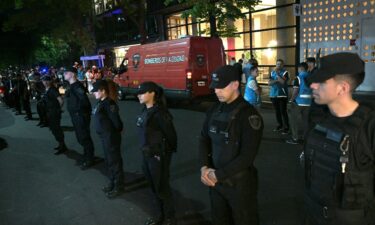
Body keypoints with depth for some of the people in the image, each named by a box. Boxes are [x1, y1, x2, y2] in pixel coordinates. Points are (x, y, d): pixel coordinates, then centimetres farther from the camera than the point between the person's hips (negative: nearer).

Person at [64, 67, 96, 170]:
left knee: (84, 138, 0)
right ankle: (87, 156, 34)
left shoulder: (77, 86, -19)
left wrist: (78, 108, -15)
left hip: (81, 115, -10)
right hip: (75, 115, 10)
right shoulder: (72, 85, 11)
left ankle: (89, 160, 13)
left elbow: (84, 99, -28)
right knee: (81, 137, 19)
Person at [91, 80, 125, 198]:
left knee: (115, 161, 5)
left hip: (111, 137, -9)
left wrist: (115, 132, -8)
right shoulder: (101, 102, 6)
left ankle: (118, 187, 21)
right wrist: (104, 133, 7)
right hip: (104, 136, 9)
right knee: (108, 160, 21)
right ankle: (112, 182, 39)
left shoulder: (109, 104, -22)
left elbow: (116, 121, -23)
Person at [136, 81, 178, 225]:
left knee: (162, 187, 8)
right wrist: (145, 150, 10)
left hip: (158, 156, -8)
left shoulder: (159, 112, -20)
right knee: (154, 186, 21)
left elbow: (171, 134, -18)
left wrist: (167, 152, -7)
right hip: (146, 154, 8)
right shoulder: (145, 111, 5)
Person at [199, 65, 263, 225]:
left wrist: (218, 175, -18)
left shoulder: (249, 115, -18)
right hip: (215, 180, 6)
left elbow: (247, 156, -22)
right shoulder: (215, 110, 2)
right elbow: (204, 139, 8)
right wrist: (204, 167, -7)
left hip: (239, 183, -5)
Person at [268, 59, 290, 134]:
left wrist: (277, 73, -17)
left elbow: (283, 81, -21)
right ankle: (280, 125, 25)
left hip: (282, 95, -5)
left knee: (283, 111, -6)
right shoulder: (272, 72, 10)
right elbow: (269, 83, 1)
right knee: (277, 111, 12)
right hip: (273, 95, 5)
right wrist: (276, 80, -15)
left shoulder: (285, 72, -6)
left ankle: (286, 127, 2)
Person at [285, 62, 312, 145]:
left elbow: (295, 91, -16)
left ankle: (295, 139, 6)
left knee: (294, 120, 4)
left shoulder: (298, 78, -10)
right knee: (305, 120, 14)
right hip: (308, 102, 6)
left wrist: (290, 101, -8)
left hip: (298, 102, -6)